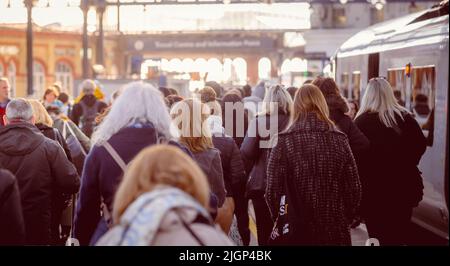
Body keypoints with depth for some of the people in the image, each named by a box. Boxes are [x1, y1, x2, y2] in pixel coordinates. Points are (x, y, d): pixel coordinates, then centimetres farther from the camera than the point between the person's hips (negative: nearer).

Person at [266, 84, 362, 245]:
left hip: (297, 231, -2)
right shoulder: (339, 140, -2)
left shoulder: (284, 142, -9)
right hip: (336, 231, 2)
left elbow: (273, 190, -9)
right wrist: (346, 220, 13)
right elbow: (354, 188, -1)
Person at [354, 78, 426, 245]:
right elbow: (421, 145, 3)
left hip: (373, 186, -3)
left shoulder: (362, 121, -13)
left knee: (378, 235, 7)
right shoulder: (405, 117, -3)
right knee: (399, 235, 15)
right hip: (404, 184, 3)